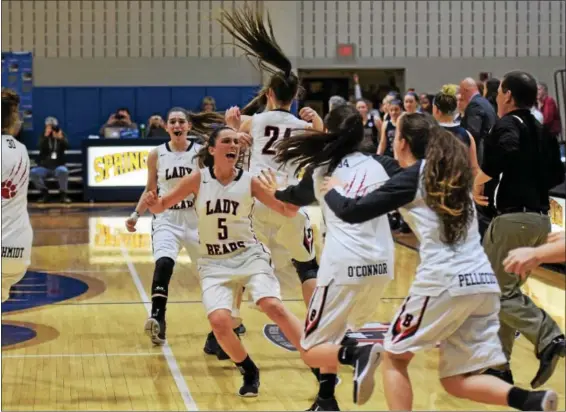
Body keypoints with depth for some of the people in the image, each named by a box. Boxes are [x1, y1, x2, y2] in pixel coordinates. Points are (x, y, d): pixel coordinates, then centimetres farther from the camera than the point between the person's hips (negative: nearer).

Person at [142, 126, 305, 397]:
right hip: (214, 263, 1)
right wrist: (152, 202, -23)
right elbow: (161, 205, 0)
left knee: (274, 308, -22)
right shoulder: (198, 179, -6)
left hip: (250, 256, -1)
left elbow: (287, 210, 1)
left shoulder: (248, 181, -6)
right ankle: (249, 372, 9)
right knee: (219, 321, -19)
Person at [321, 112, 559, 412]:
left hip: (444, 282, -6)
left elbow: (352, 212, 1)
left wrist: (332, 192, 21)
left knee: (394, 358, 14)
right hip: (485, 283, 6)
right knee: (456, 381, 10)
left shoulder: (411, 178, 1)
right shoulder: (455, 174, 19)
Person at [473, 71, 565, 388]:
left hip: (514, 218, -8)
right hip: (539, 218, 8)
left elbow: (507, 152, -30)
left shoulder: (507, 124, -8)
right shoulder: (539, 130, 16)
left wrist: (479, 181, -17)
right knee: (507, 289, 16)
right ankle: (499, 364, 19)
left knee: (500, 291, -2)